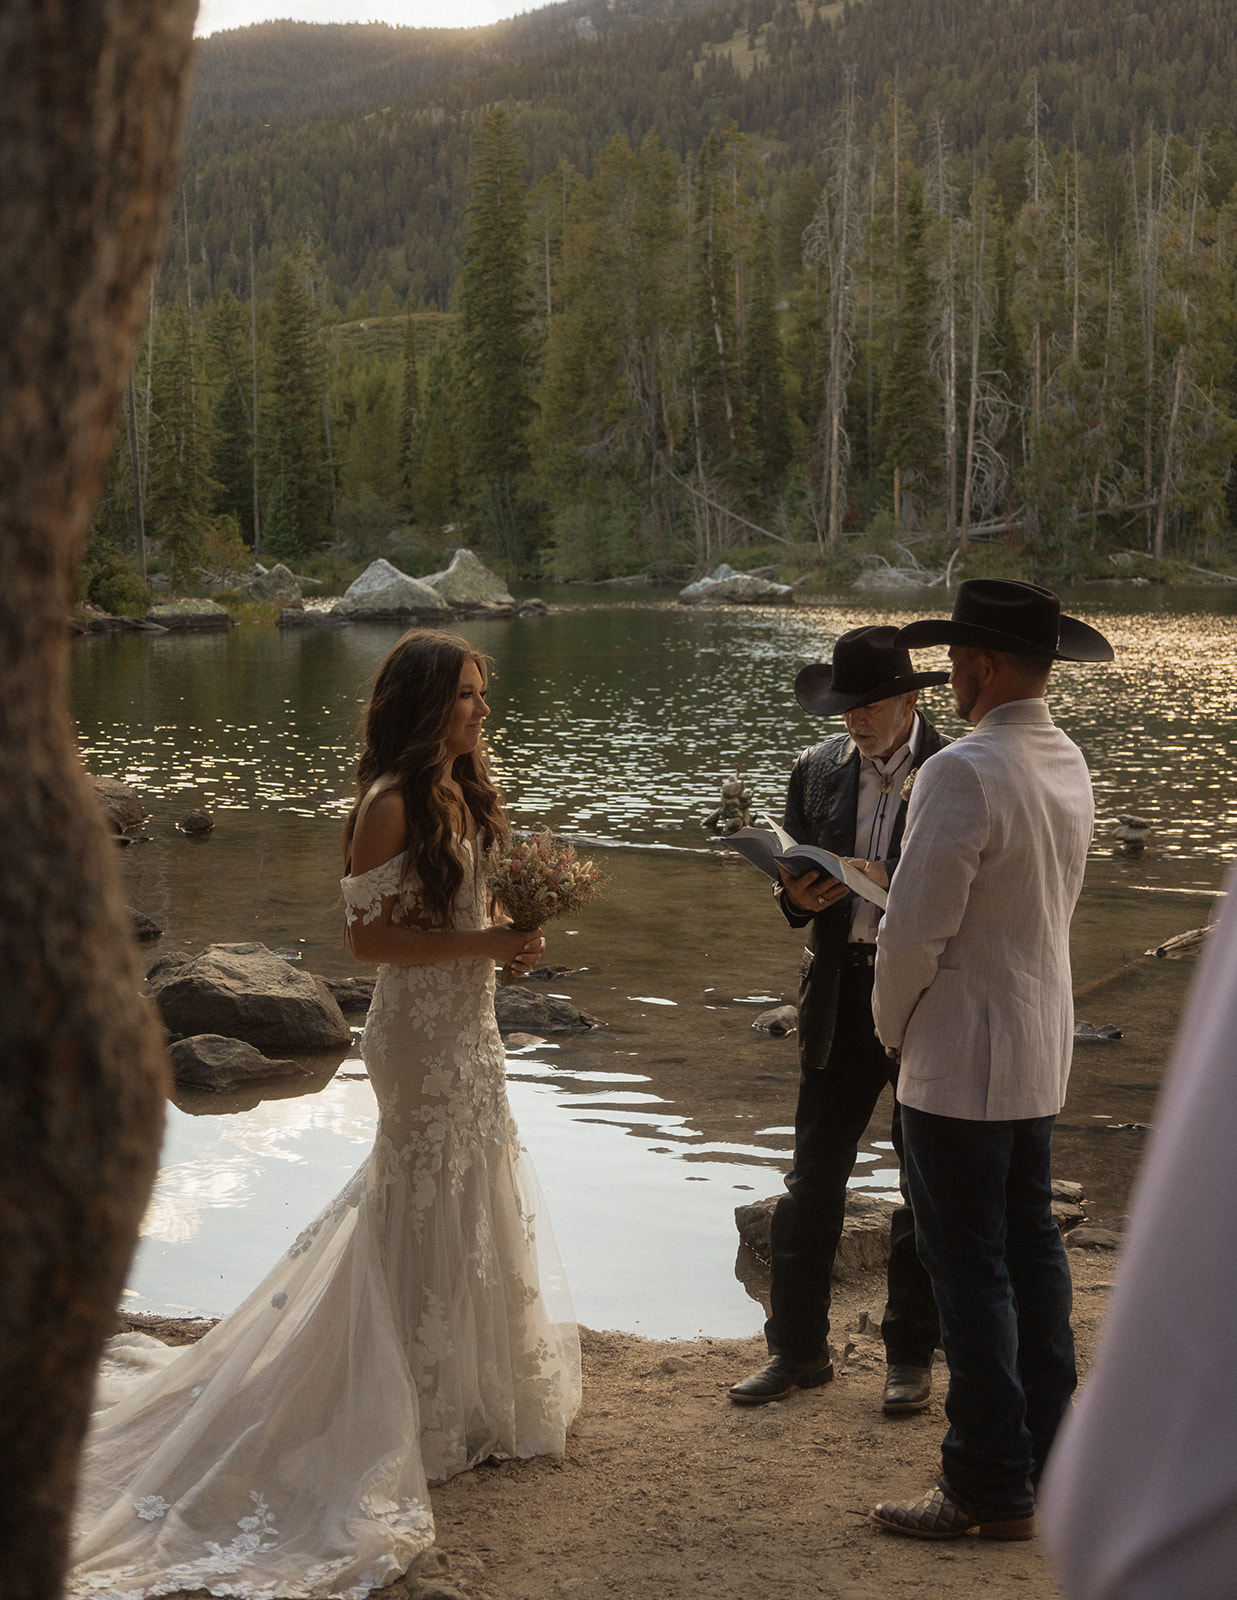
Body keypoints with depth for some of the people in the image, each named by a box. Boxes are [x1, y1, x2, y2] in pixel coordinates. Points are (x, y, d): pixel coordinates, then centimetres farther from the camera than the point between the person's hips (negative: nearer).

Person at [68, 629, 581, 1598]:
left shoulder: (464, 795, 6)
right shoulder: (392, 804, -20)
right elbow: (369, 938, -21)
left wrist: (515, 937, -3)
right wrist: (480, 945, -24)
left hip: (471, 1025, 9)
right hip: (422, 1033, -9)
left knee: (475, 1201, 18)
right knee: (428, 1210, 3)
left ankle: (475, 1390, 34)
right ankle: (429, 1417, 18)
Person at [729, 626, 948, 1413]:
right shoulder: (817, 770, 5)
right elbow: (796, 880, 12)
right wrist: (799, 897, -11)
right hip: (840, 994, 4)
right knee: (814, 1178, 8)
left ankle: (911, 1354, 24)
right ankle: (797, 1348, 22)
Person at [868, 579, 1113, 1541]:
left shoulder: (964, 773, -22)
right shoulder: (1068, 764, 6)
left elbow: (915, 930, -22)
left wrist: (893, 1025, -4)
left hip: (960, 1063, -9)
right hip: (1043, 1054, 9)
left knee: (971, 1271, 0)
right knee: (1031, 1248, 18)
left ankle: (990, 1488, 9)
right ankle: (1047, 1454, 30)